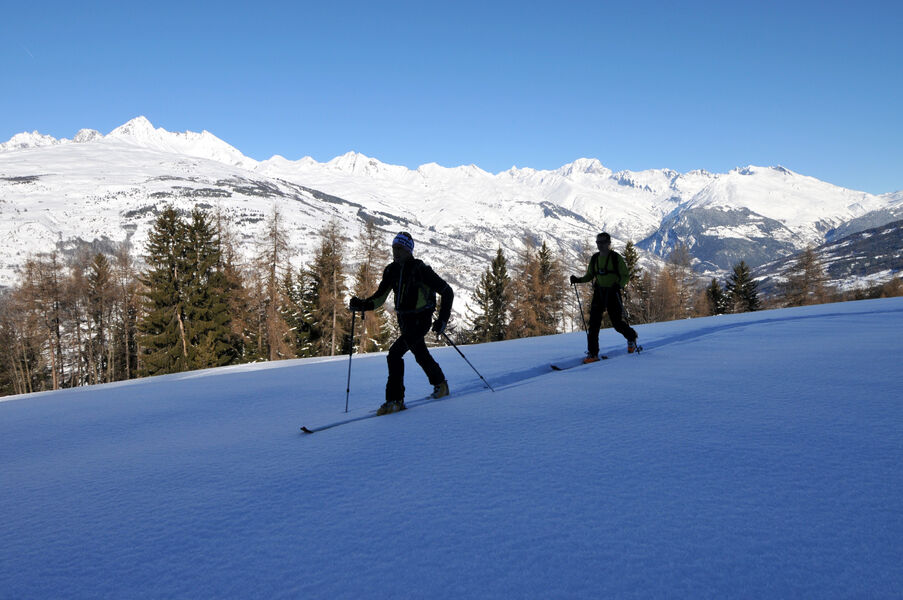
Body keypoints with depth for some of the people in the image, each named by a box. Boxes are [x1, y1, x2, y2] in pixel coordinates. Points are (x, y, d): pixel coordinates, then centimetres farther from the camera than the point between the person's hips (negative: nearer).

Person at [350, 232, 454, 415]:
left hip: (421, 320, -7)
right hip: (404, 320, 7)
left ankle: (395, 399, -14)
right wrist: (361, 305, -14)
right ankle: (440, 384, 48)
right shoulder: (391, 270, 3)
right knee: (421, 355, 23)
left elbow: (447, 291, -10)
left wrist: (443, 319, -16)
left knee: (394, 353, -21)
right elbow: (379, 298, 5)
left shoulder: (420, 269, -15)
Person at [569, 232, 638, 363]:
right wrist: (578, 280, 0)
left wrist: (618, 285, -24)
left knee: (617, 323, 1)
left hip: (613, 293, -4)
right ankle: (592, 354, -4)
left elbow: (625, 276, -4)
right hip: (598, 293, 4)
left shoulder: (616, 258, -4)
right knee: (593, 323, -7)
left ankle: (631, 338, 35)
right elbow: (589, 276, 18)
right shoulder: (594, 258, 9)